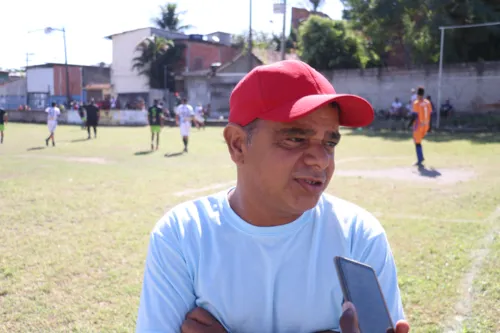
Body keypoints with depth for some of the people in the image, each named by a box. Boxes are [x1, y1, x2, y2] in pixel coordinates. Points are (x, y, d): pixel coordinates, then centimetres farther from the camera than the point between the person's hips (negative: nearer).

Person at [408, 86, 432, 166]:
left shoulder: (416, 103, -13)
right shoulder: (428, 102, 6)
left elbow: (415, 115, -16)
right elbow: (430, 114, 9)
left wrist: (410, 124, -7)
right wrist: (428, 125, 17)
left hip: (418, 126, -6)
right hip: (426, 126, 6)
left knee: (417, 143, 1)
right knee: (418, 141, 21)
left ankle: (420, 161, -3)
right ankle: (421, 158, 18)